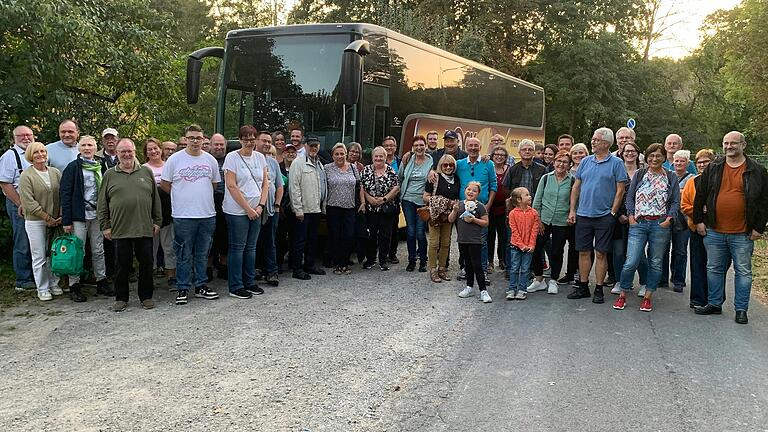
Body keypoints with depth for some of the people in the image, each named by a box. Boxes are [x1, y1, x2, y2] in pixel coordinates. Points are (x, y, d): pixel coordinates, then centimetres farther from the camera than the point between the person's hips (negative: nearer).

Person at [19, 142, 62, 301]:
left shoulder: (55, 172, 7)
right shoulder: (26, 175, -7)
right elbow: (29, 202, -12)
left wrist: (61, 216, -5)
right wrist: (47, 218, -13)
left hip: (55, 221, 4)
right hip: (35, 221, -4)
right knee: (39, 257, 2)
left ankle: (54, 284, 23)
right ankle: (42, 289, 11)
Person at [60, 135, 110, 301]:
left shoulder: (100, 167, 11)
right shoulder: (73, 167, -4)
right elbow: (65, 193, -7)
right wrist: (67, 220, -12)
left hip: (97, 215, 5)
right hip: (79, 216, -5)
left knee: (98, 251, 11)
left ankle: (101, 282, 20)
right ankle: (74, 286, 7)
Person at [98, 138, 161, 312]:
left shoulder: (147, 172, 8)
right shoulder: (109, 175, 6)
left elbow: (156, 199, 10)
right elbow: (102, 204, 7)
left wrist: (157, 221, 6)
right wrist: (105, 226, 2)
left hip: (145, 229, 1)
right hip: (119, 230, -1)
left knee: (146, 264, 6)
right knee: (122, 266, 6)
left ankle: (146, 296, 19)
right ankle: (121, 298, 19)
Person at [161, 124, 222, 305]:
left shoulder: (211, 160, 8)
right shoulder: (174, 159, -2)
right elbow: (164, 184, 3)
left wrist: (202, 197, 11)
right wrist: (181, 197, 5)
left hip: (207, 214, 3)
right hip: (183, 215, -3)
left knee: (202, 253, 12)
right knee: (184, 255, 2)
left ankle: (201, 286, 22)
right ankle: (183, 289, 10)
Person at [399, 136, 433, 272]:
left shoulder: (431, 161, -2)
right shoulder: (408, 160, 6)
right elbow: (400, 178, 14)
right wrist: (403, 164, 5)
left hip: (423, 200, -2)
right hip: (408, 199, 3)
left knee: (420, 232, -2)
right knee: (411, 231, 5)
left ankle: (423, 261, 13)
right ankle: (411, 260, 16)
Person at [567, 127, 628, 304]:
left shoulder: (616, 163, -3)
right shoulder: (585, 161, 9)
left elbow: (620, 190, -4)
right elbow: (576, 187, 12)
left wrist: (613, 212, -8)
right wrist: (572, 210, 6)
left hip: (604, 216, -4)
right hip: (583, 215, 4)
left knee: (601, 254, 2)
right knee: (583, 252, 9)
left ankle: (599, 290, 11)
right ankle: (583, 287, 19)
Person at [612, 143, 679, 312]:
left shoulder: (671, 177, 6)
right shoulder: (639, 174, 7)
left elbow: (675, 202, 5)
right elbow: (630, 197, 8)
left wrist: (669, 219, -8)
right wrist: (630, 215, -3)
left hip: (660, 224, 1)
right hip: (638, 223, -1)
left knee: (656, 263, 6)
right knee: (631, 262, -8)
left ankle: (648, 297, 16)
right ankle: (622, 295, 7)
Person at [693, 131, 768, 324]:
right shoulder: (713, 168, 6)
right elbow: (700, 195, 10)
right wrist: (699, 220, 6)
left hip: (742, 234, -2)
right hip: (714, 231, 2)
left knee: (743, 271, 5)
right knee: (714, 269, 11)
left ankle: (741, 309, 14)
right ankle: (714, 304, 23)